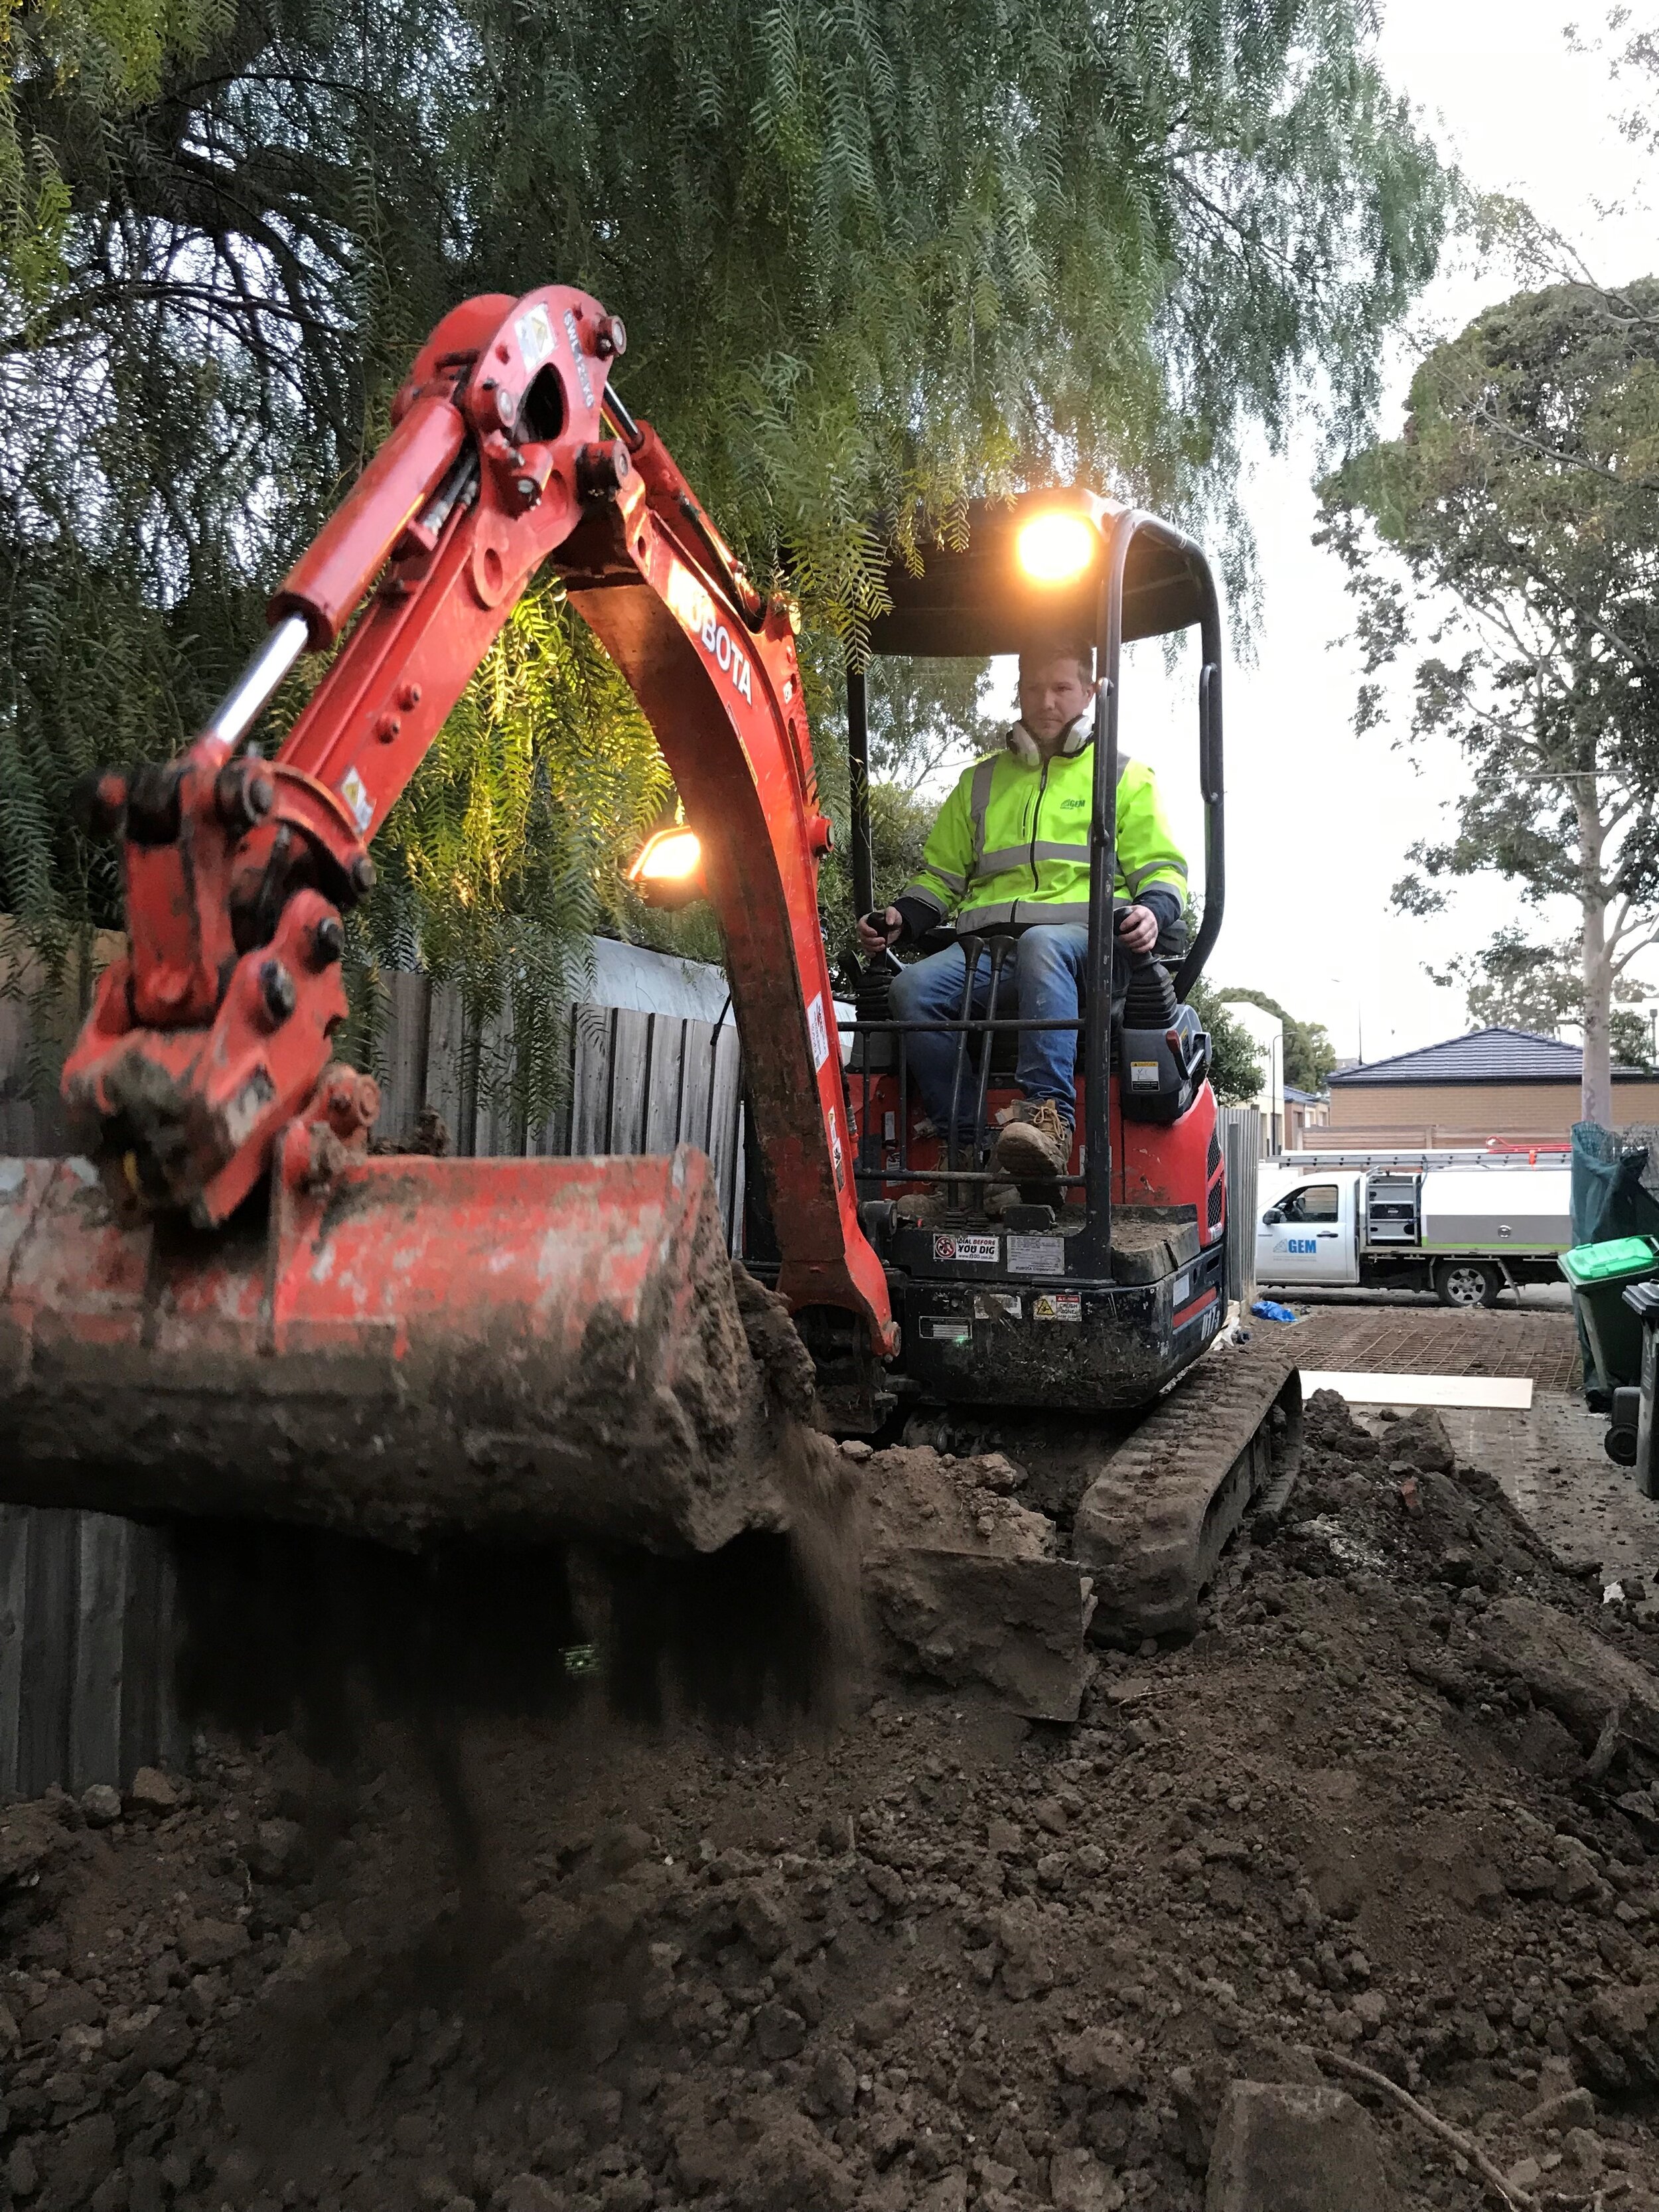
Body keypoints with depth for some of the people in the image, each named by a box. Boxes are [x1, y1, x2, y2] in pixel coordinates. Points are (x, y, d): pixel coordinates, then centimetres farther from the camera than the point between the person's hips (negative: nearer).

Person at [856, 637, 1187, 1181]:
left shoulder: (1124, 776, 20)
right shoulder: (980, 781, 29)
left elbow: (1162, 868, 12)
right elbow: (942, 873, 30)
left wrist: (1153, 910, -13)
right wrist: (901, 917, 8)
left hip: (1081, 937, -3)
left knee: (1041, 946, -41)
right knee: (912, 989, -28)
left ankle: (1048, 1113, -52)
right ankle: (968, 1147, -29)